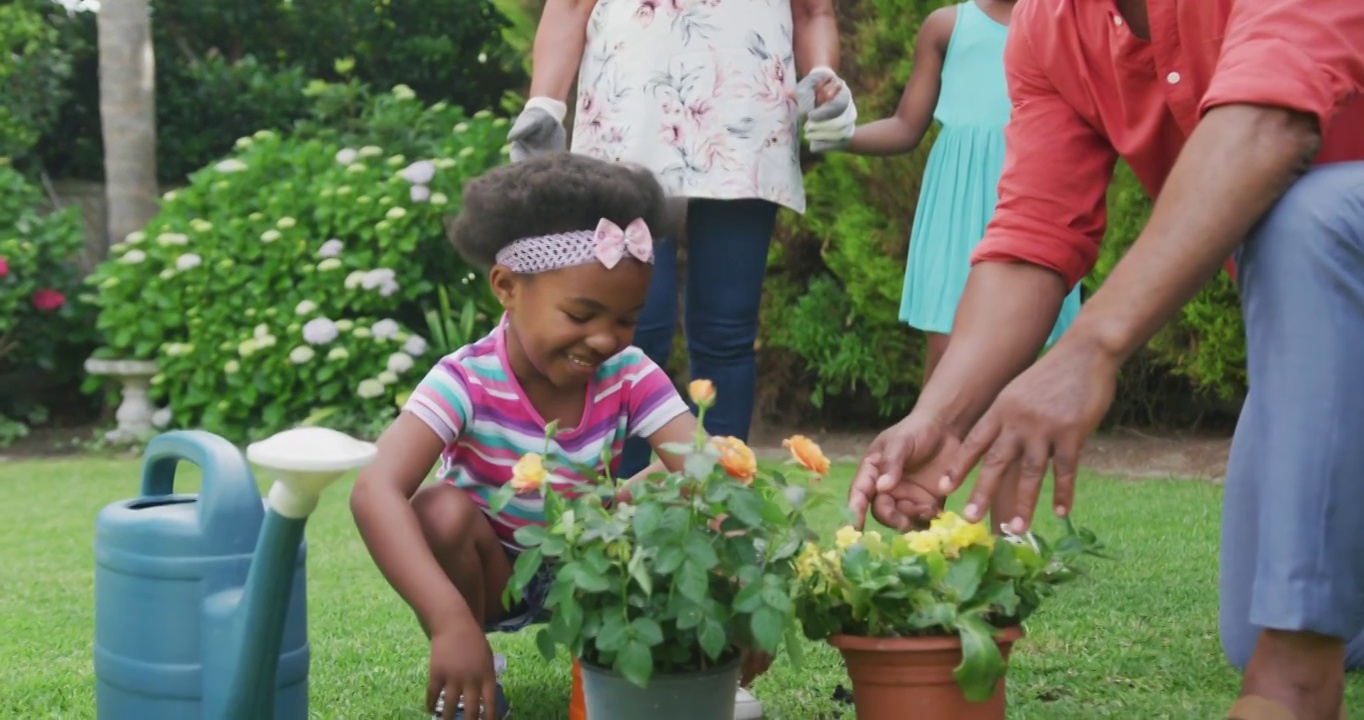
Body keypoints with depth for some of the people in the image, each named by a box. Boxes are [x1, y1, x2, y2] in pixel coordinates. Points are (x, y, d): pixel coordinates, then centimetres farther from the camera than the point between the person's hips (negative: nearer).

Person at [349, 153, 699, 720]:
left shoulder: (629, 378, -17)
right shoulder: (467, 382, -27)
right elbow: (375, 492, -42)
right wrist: (451, 622, -55)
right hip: (488, 572, -2)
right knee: (442, 511, -33)